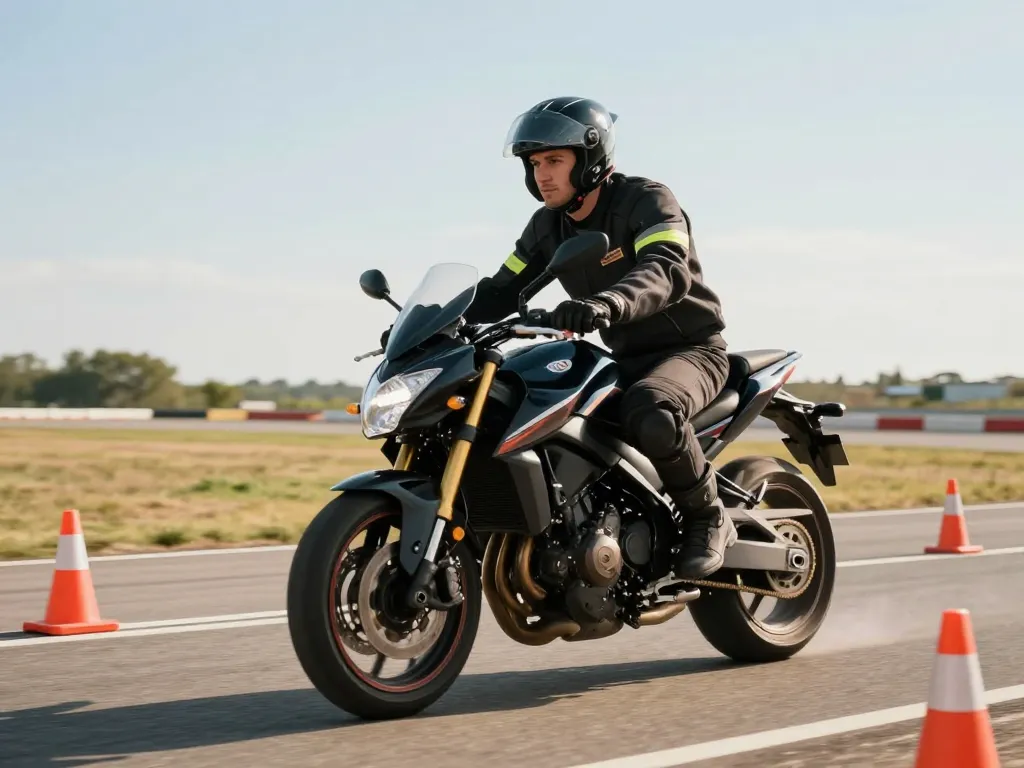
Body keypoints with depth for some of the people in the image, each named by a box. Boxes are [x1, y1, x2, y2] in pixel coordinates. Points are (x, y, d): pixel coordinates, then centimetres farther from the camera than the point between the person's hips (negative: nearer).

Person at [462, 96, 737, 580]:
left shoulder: (648, 201, -17)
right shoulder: (547, 226, 6)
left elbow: (667, 272, -36)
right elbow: (501, 290, 6)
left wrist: (607, 303, -56)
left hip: (690, 350, -7)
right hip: (622, 359, 8)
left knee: (650, 418, -40)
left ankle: (707, 519, -15)